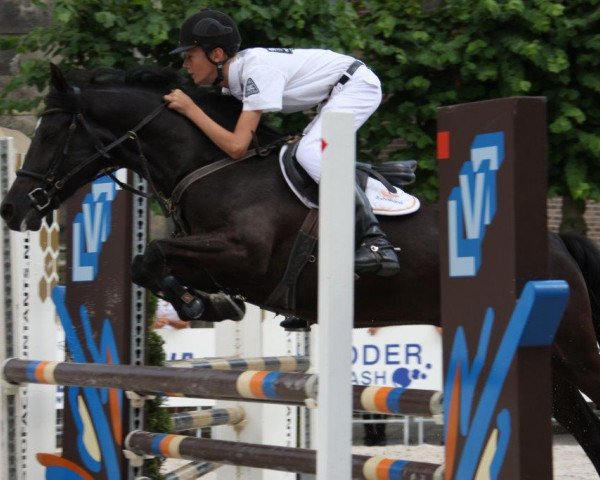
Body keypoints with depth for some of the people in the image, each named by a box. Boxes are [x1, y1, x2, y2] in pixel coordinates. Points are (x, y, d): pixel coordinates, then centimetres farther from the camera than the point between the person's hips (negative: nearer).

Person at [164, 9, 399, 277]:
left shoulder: (257, 72, -27)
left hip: (358, 84, -10)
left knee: (308, 153, -25)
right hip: (336, 94, 10)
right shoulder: (232, 75, 0)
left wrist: (190, 109, -27)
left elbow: (236, 147, -32)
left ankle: (375, 241, -29)